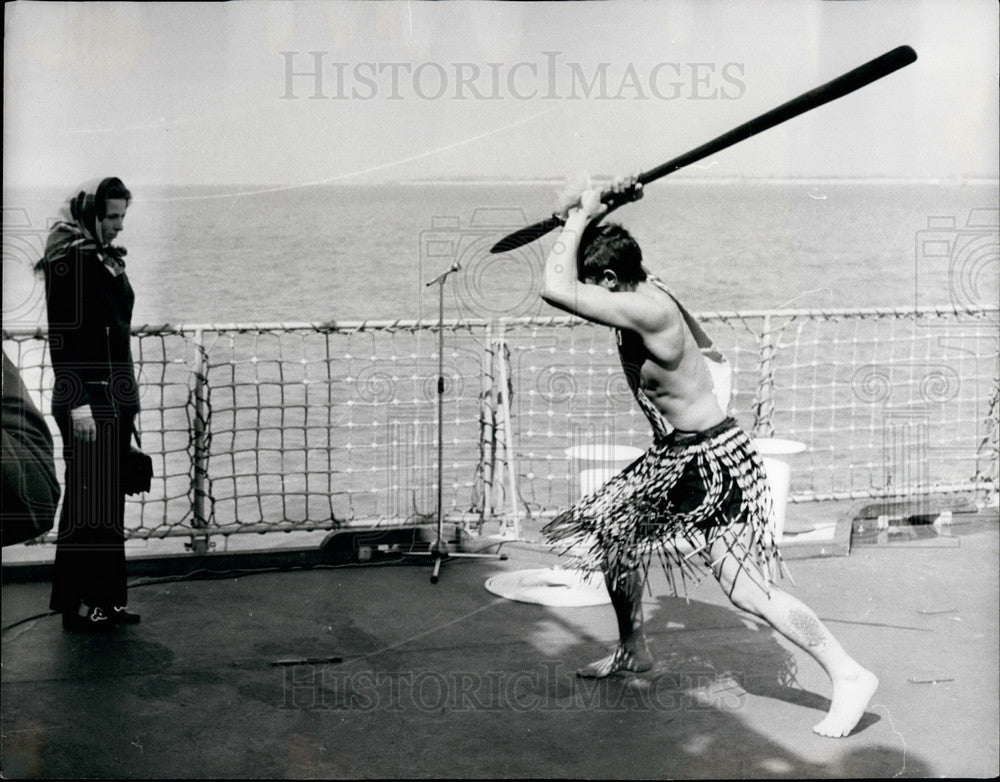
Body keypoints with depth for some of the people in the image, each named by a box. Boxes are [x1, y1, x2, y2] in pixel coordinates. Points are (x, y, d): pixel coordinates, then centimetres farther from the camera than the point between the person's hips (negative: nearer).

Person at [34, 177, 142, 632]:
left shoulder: (110, 259, 14)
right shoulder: (66, 260, -10)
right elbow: (62, 337, -15)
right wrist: (77, 403, -20)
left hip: (117, 394, 8)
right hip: (86, 397, -8)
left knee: (111, 501, 10)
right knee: (87, 501, -3)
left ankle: (106, 599, 18)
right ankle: (77, 605, 7)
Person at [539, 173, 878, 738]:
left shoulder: (645, 310, -27)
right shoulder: (644, 289, 1)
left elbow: (555, 289, -34)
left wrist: (585, 214, -22)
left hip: (716, 462, -10)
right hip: (674, 459, 10)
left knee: (748, 593, -12)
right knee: (612, 537, 20)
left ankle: (850, 676, -2)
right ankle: (633, 650, 38)